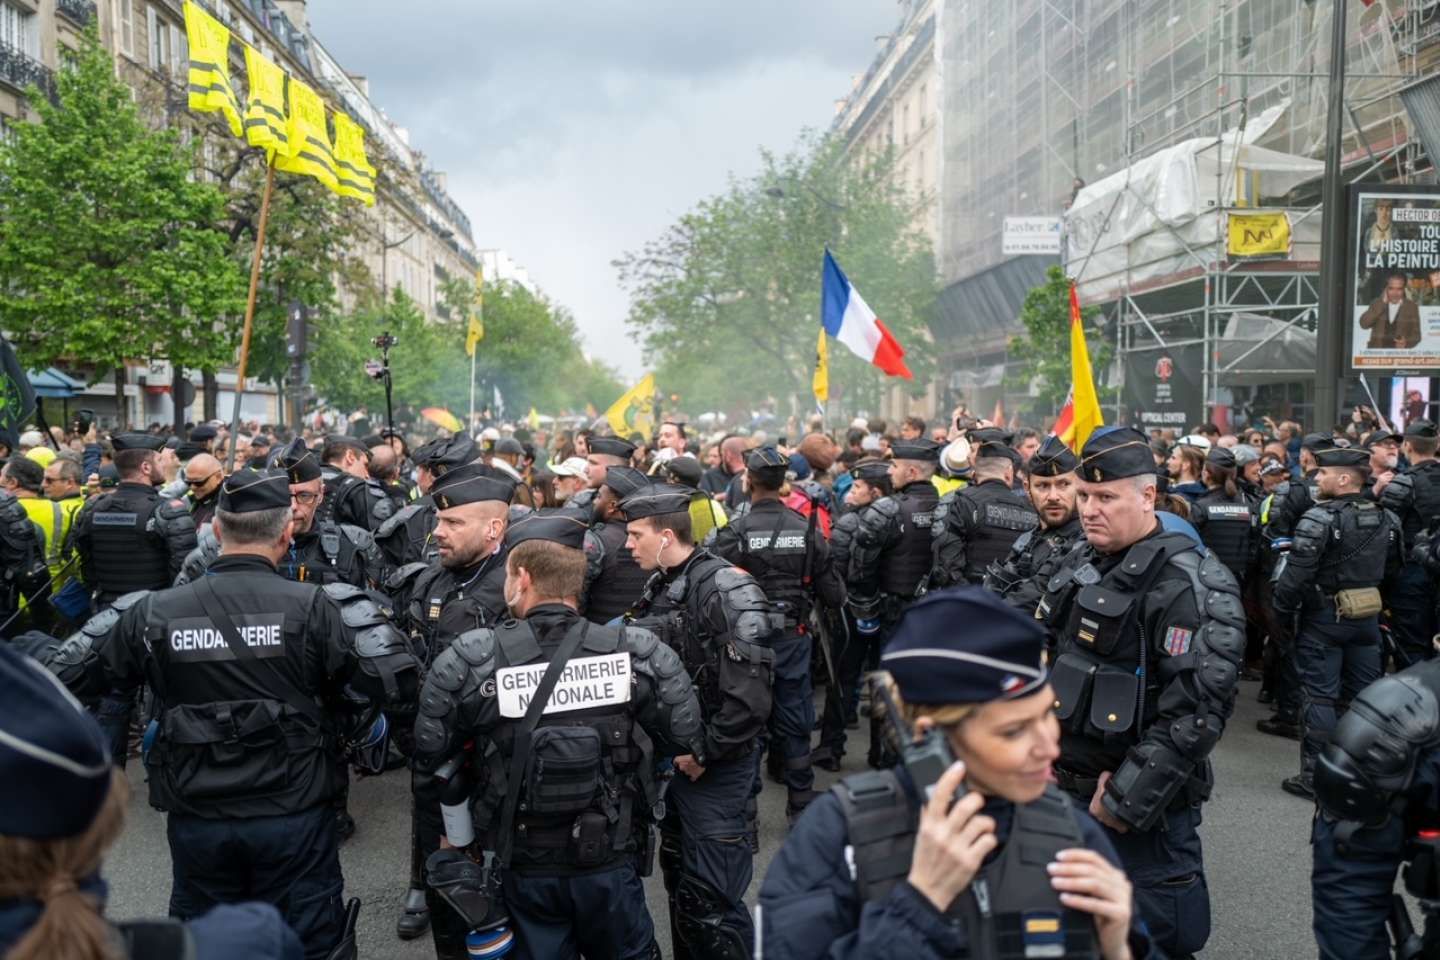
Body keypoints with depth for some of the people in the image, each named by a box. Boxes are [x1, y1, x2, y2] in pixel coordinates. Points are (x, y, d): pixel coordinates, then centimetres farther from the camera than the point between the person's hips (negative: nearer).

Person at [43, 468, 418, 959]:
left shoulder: (153, 612, -7)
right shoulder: (315, 607, -15)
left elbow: (60, 678, 5)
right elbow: (394, 679, -18)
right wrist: (338, 726, -2)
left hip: (196, 822, 2)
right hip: (294, 817, -2)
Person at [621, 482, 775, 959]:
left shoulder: (725, 589, -19)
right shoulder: (659, 586, 6)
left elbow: (749, 696, -25)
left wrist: (704, 753, -17)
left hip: (713, 768, -8)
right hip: (669, 758, 8)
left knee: (712, 899, -1)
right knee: (679, 883, 21)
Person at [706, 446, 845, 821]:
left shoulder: (735, 532, -15)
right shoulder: (806, 529, -4)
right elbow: (833, 594, 0)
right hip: (794, 638, 3)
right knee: (795, 725, 13)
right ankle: (801, 807, 23)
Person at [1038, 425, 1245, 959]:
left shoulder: (1189, 584, -18)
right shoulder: (1079, 566, 8)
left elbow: (1198, 708, -23)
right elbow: (1049, 662, 17)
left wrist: (1128, 796, -20)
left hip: (1143, 802, -7)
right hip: (1069, 785, 8)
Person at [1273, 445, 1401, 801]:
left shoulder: (1320, 518, -17)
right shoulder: (1386, 519, 5)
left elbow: (1297, 572, -20)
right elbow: (1391, 568, 14)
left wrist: (1282, 609, -8)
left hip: (1323, 617, -6)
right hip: (1368, 618, 6)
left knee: (1320, 696, -1)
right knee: (1363, 694, 14)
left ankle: (1315, 776, 3)